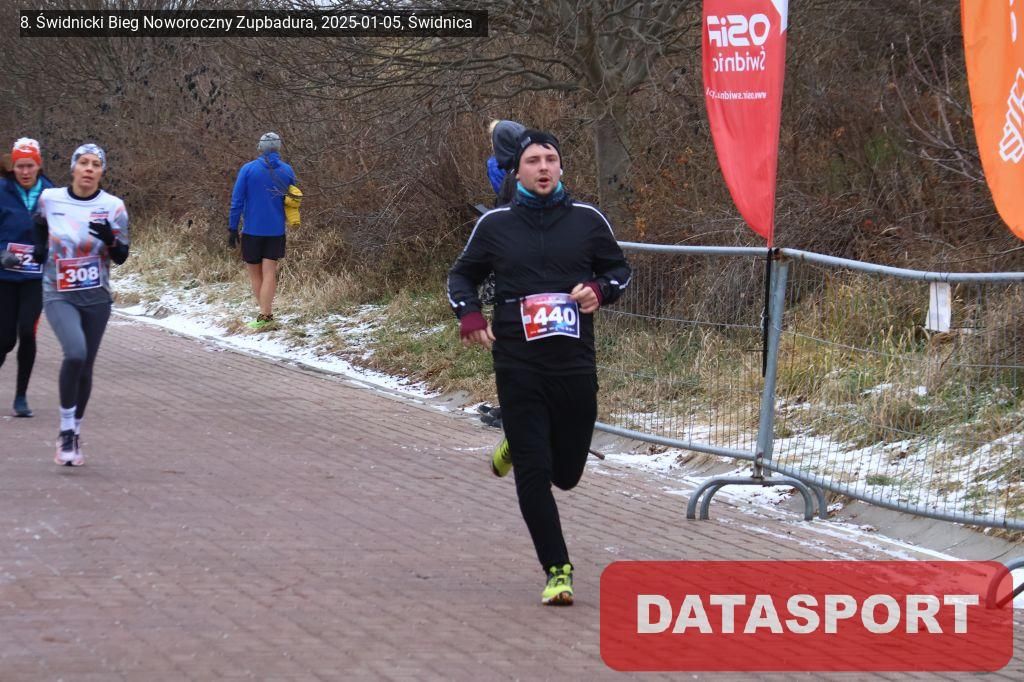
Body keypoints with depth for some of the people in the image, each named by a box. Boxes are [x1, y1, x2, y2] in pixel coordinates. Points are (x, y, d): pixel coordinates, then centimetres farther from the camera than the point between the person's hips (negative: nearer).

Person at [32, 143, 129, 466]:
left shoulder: (113, 207, -5)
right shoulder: (49, 199, -5)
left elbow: (121, 257, -2)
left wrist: (110, 238, -22)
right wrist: (40, 247, -2)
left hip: (96, 298, 2)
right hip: (59, 295, -2)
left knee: (84, 367, 8)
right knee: (75, 352, -25)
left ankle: (74, 435, 27)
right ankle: (66, 430, -12)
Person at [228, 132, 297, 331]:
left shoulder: (248, 169, -6)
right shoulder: (287, 171, 0)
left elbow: (237, 201, -7)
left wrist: (232, 228, -3)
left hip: (252, 230, -2)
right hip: (276, 230, 2)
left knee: (254, 273, 12)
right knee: (269, 273, 0)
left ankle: (266, 314, 11)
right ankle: (265, 316, -10)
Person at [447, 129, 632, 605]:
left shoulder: (588, 220, 4)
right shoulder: (495, 225, 3)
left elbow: (619, 268, 16)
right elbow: (461, 275, 15)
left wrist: (599, 290, -6)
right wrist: (469, 315, -4)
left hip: (576, 365, 2)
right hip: (518, 365, -1)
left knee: (566, 474, 11)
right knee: (534, 475, -6)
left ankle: (516, 451, 44)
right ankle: (557, 570, 4)